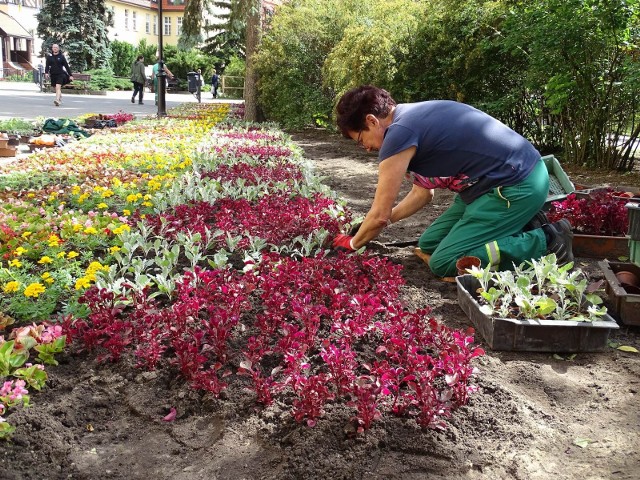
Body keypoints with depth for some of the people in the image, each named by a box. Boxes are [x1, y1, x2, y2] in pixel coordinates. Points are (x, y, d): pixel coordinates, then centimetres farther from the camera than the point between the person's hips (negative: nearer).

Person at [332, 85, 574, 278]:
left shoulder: (399, 133, -18)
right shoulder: (414, 118, 12)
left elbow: (380, 215, -11)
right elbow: (422, 193, 22)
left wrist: (352, 244, 8)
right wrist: (367, 227, 23)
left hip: (517, 186, -10)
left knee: (442, 263, -10)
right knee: (428, 244, 12)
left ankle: (546, 243, -6)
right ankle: (523, 226, 14)